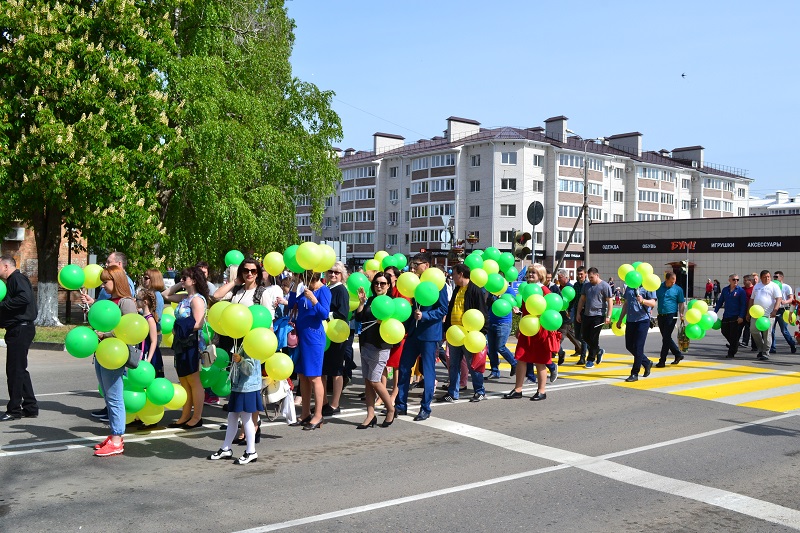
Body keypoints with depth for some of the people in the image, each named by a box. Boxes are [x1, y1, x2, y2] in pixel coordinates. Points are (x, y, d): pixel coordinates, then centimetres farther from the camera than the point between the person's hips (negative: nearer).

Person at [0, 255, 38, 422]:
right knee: (19, 369, 14)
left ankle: (14, 410, 3)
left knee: (15, 370, -4)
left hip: (20, 330, -11)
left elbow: (25, 297, -28)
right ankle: (30, 407, 20)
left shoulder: (17, 278, -11)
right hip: (18, 330, 11)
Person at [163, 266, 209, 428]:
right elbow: (165, 295, 25)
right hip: (181, 343, 9)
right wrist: (179, 285, 13)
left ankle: (197, 417, 7)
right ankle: (185, 416, 20)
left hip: (191, 344, -9)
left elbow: (198, 324, -22)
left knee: (194, 382, -1)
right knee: (184, 382, 13)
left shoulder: (197, 299, -13)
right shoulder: (184, 297, 12)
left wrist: (179, 329, -14)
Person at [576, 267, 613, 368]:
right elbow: (582, 299, 18)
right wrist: (578, 313, 13)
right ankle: (599, 351, 30)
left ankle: (591, 360, 6)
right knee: (585, 336, 8)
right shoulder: (586, 285, 12)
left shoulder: (604, 286, -6)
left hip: (598, 315, -6)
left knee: (593, 338, -4)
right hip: (586, 314, 6)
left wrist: (608, 316, -14)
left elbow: (610, 302, -8)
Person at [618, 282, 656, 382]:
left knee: (638, 347, -7)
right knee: (629, 346, 11)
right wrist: (620, 319, 21)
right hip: (630, 320, 7)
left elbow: (653, 303, -12)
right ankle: (647, 363, 30)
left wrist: (643, 301, -32)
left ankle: (635, 374, 0)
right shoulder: (629, 287, 15)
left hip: (642, 320, -7)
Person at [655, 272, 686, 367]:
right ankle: (678, 354, 28)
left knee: (666, 338, -5)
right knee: (666, 338, 11)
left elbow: (681, 303, 2)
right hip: (661, 316, 4)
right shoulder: (659, 287, 7)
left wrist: (681, 314, -12)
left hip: (671, 316, -4)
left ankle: (662, 360, 0)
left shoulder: (678, 289, -1)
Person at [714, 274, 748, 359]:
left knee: (734, 335, -1)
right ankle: (735, 345, 36)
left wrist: (741, 316, -15)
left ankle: (731, 353, 6)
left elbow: (743, 305, -8)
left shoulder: (741, 291, -6)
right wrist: (715, 312, 9)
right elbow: (720, 302, 15)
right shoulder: (725, 290, 8)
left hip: (736, 317, -5)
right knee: (725, 332, 11)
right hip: (726, 316, 5)